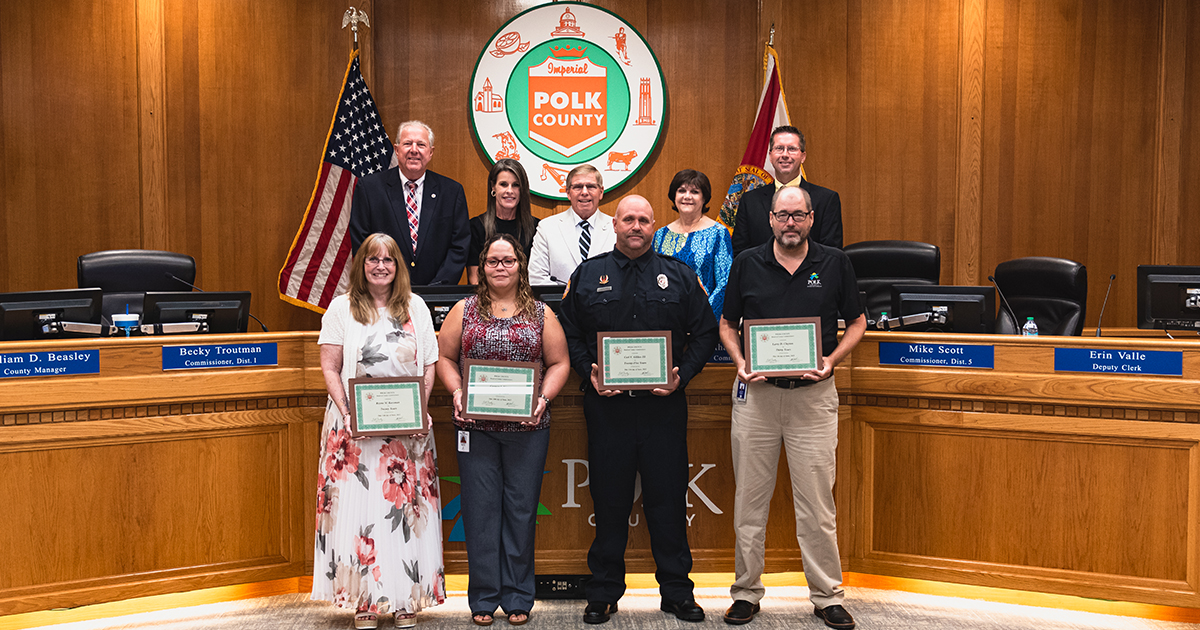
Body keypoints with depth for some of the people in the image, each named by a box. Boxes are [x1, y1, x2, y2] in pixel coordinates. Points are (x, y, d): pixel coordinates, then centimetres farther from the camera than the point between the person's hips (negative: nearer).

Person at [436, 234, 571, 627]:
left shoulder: (541, 314, 7)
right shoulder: (464, 311, 8)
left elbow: (559, 363, 6)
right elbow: (445, 358, 9)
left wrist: (543, 398, -9)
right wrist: (457, 393, -8)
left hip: (528, 428, 0)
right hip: (476, 427, 0)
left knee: (521, 509, 5)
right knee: (480, 508, 4)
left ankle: (518, 597, 16)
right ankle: (484, 597, 15)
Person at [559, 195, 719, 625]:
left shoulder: (678, 276, 8)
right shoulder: (588, 275, 8)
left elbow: (704, 332, 7)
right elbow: (570, 334, 8)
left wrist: (683, 374, -7)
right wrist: (590, 372, -7)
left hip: (664, 403, 0)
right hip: (606, 403, 0)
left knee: (668, 498, 4)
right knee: (609, 499, 6)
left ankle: (677, 591, 17)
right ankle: (604, 592, 19)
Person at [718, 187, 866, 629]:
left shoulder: (834, 264, 3)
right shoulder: (747, 264, 5)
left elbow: (857, 322, 10)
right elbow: (727, 324, 11)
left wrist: (831, 361, -6)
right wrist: (740, 363, -6)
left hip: (813, 394, -1)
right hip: (756, 393, 1)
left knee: (817, 502, 1)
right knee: (749, 499, 7)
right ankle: (746, 592, 19)